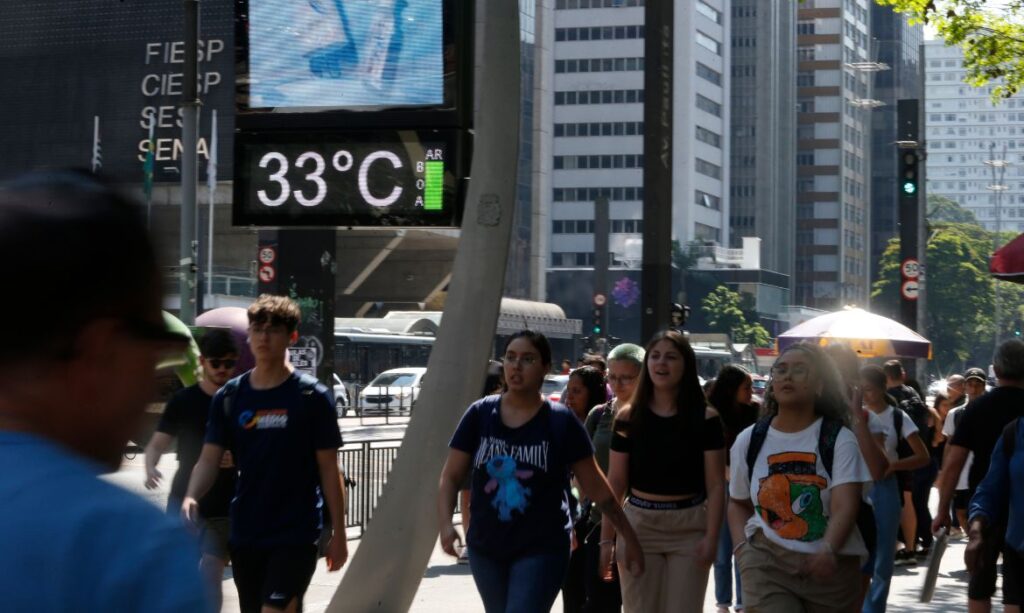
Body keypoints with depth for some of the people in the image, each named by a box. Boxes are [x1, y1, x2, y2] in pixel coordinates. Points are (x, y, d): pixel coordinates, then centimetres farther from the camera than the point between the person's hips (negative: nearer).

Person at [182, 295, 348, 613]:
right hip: (245, 533, 5)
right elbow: (210, 459, 0)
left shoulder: (312, 396, -5)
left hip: (297, 533, -4)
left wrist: (338, 533, -3)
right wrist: (191, 498, -20)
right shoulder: (229, 396, 4)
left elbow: (329, 468, -2)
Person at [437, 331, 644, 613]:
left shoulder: (561, 422, -6)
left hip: (542, 550, -4)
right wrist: (445, 523, -16)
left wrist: (629, 537, 2)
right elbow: (450, 476, 1)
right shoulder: (479, 414, -1)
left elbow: (595, 487, 0)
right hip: (486, 548, 4)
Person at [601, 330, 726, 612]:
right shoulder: (629, 417, 2)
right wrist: (607, 538, 1)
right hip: (639, 525, 1)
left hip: (689, 528, -1)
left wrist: (712, 537, -11)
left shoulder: (705, 418, -2)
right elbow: (615, 483, 4)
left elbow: (716, 484, -2)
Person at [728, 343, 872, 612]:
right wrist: (741, 547, -1)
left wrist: (828, 551, -37)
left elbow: (845, 508, -18)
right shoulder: (749, 440, 4)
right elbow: (738, 503, 18)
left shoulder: (839, 439, -6)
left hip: (831, 567, -1)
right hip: (766, 561, 1)